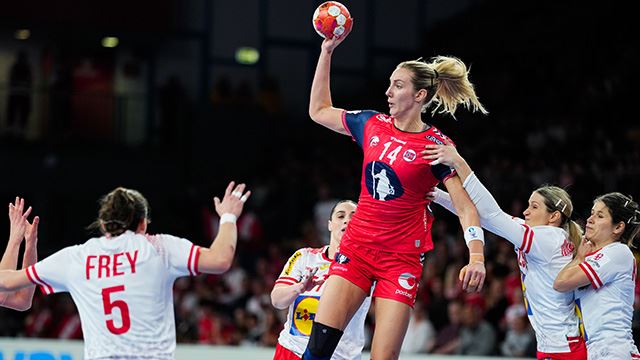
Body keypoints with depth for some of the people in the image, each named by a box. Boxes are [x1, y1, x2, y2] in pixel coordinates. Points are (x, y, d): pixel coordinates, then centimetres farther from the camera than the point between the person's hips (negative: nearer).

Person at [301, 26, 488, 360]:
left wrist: (476, 258, -27)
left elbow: (466, 207, -12)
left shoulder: (436, 145, -8)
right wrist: (327, 52, 13)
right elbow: (319, 111, 18)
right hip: (356, 248, 4)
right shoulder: (372, 124, 6)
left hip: (402, 259, -4)